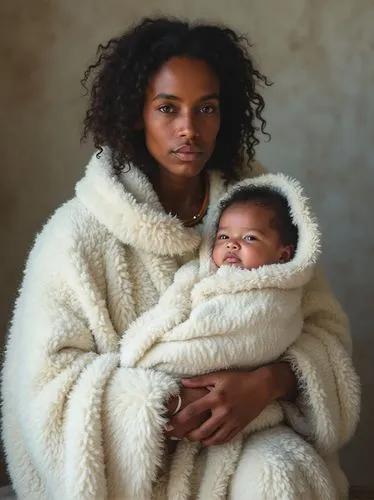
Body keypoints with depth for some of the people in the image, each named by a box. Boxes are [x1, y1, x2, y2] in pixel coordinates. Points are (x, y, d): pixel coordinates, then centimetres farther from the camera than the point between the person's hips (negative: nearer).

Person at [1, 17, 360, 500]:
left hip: (250, 421, 3)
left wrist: (269, 382, -22)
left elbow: (323, 325, -1)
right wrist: (164, 403, -22)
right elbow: (50, 376, -9)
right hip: (131, 450, -2)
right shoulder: (79, 233, -9)